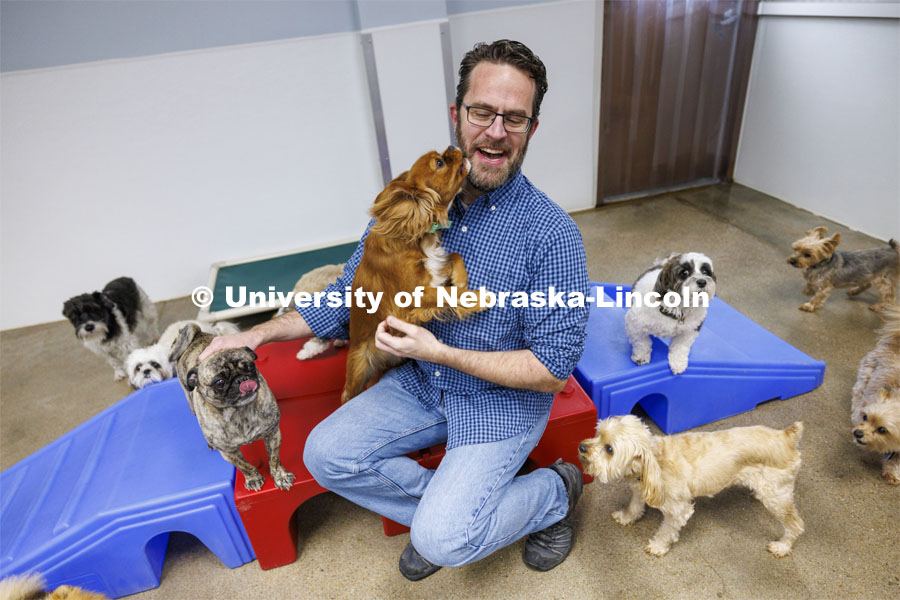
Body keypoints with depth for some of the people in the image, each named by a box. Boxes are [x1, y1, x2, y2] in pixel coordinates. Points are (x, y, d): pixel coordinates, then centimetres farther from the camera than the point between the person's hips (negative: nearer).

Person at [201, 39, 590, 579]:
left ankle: (555, 493, 12)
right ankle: (448, 502, 12)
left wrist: (441, 352, -24)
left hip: (504, 400, -5)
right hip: (422, 382, 5)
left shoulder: (552, 234, -21)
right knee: (326, 455, -4)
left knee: (442, 540, -16)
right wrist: (260, 333, -4)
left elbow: (554, 368, -19)